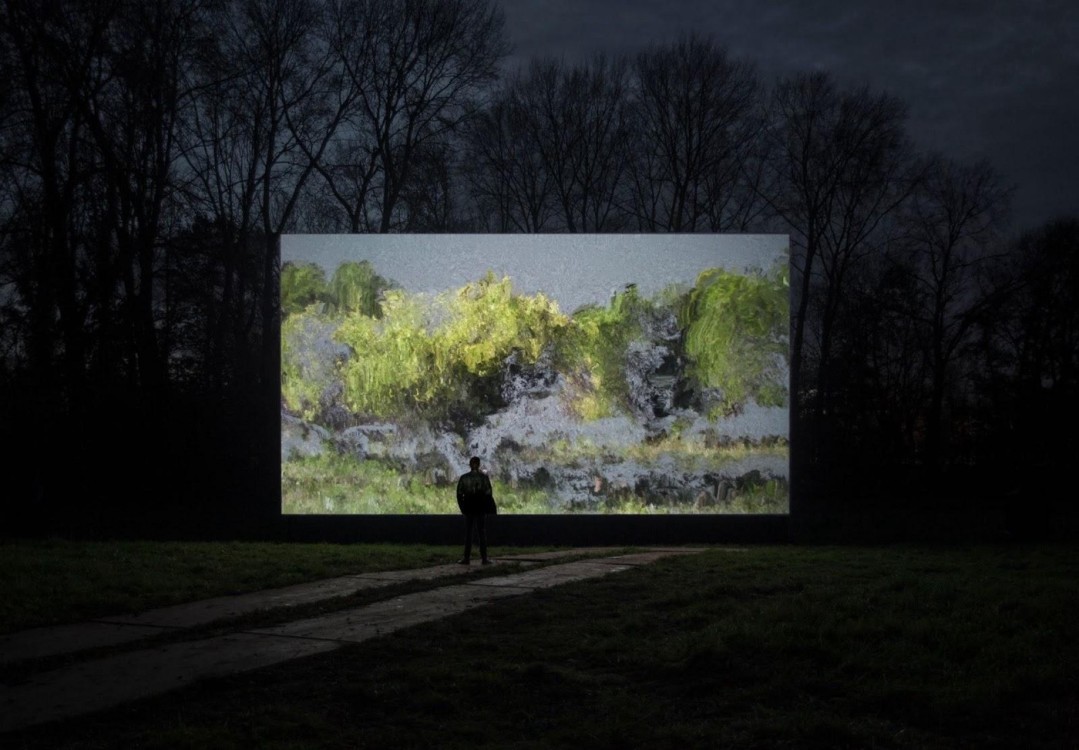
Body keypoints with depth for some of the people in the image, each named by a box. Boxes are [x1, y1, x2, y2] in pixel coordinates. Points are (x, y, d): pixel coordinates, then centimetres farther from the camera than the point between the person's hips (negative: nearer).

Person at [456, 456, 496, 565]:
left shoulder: (463, 478, -1)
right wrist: (491, 508, 4)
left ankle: (467, 557, 4)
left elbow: (459, 494, 0)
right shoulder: (484, 477, -6)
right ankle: (484, 558, 3)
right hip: (481, 508, -1)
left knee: (468, 533, 7)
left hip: (469, 508, 1)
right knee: (482, 533, 5)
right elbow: (489, 493, -7)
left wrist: (463, 507, 10)